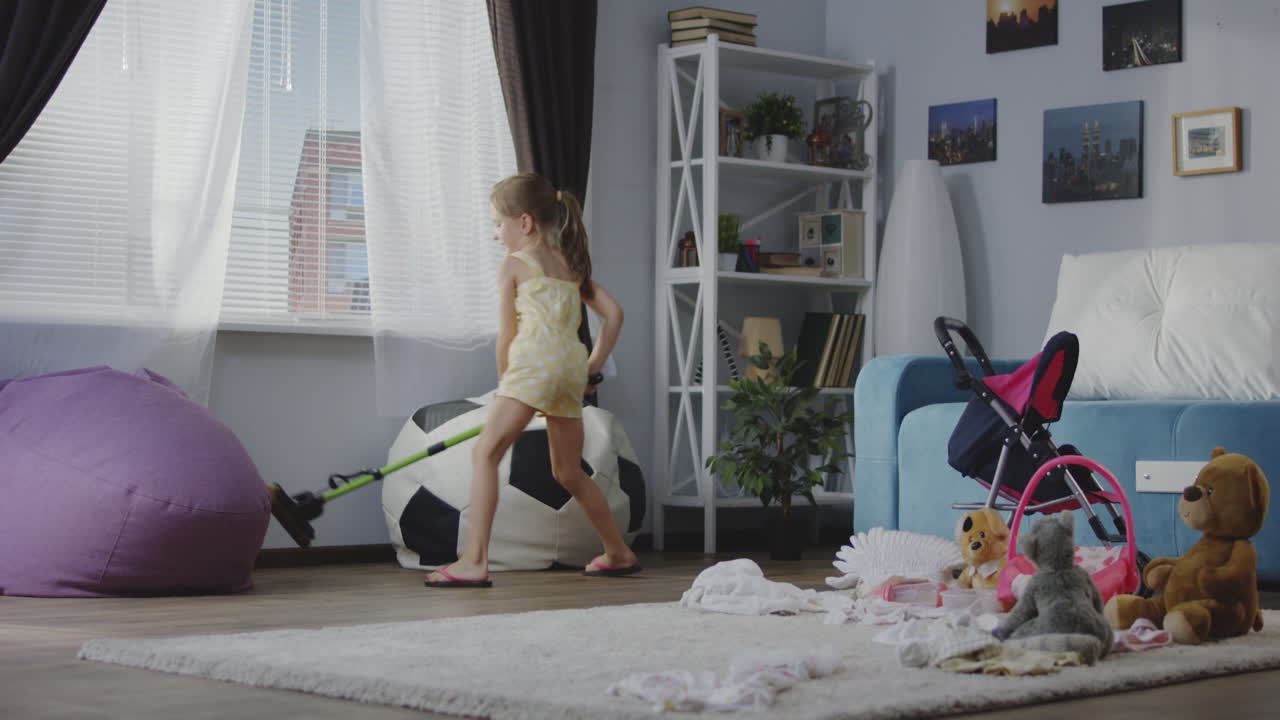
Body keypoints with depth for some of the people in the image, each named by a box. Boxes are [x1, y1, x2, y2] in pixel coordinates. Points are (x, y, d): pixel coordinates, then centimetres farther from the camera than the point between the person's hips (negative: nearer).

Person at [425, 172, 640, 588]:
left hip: (535, 360, -7)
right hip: (573, 364, 7)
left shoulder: (514, 264, 8)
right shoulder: (572, 264, 25)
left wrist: (504, 382, 20)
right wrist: (593, 366, 23)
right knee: (569, 473, 22)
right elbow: (613, 313, 21)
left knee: (485, 453, -10)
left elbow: (506, 336, 8)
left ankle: (473, 562, -23)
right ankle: (618, 553, 31)